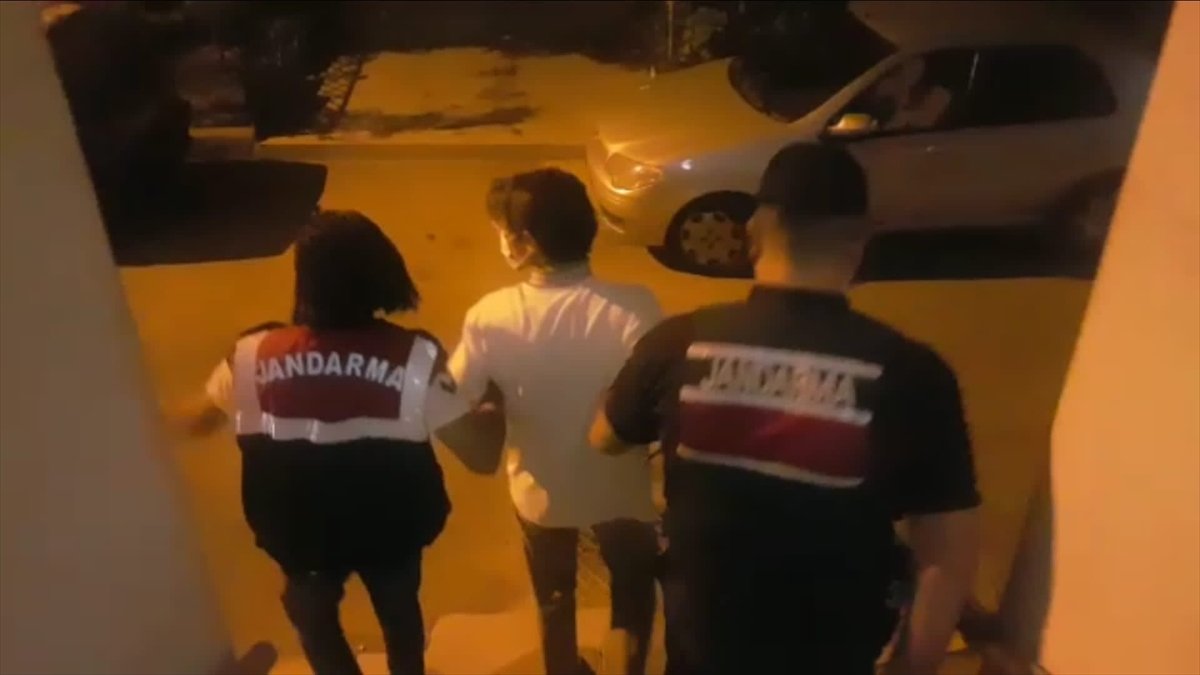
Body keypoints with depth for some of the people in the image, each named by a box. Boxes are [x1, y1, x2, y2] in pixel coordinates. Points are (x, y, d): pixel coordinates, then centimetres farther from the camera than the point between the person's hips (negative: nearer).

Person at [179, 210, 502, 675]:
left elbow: (196, 423, -2)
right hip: (390, 526, 0)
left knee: (314, 620, 31)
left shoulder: (255, 355, -20)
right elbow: (479, 445, -22)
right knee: (399, 612, 30)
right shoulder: (414, 357, -26)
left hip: (297, 529, 1)